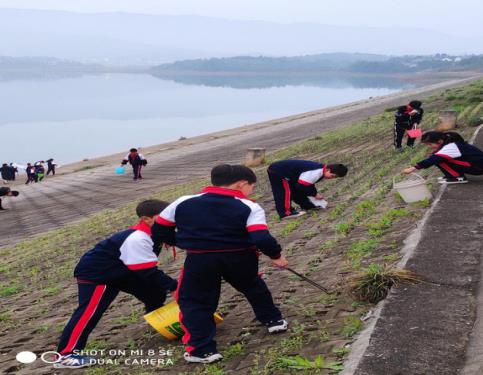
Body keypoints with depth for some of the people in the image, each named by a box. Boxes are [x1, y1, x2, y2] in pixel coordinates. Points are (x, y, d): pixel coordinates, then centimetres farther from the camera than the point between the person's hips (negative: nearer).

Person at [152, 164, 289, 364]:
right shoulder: (250, 207, -7)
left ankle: (202, 349, 4)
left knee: (194, 302, 12)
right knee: (253, 287, 28)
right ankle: (273, 320, 39)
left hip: (199, 259, -1)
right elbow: (262, 239, -17)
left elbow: (159, 230, 8)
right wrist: (276, 255, 1)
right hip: (239, 257, 1)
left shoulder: (183, 202, 3)